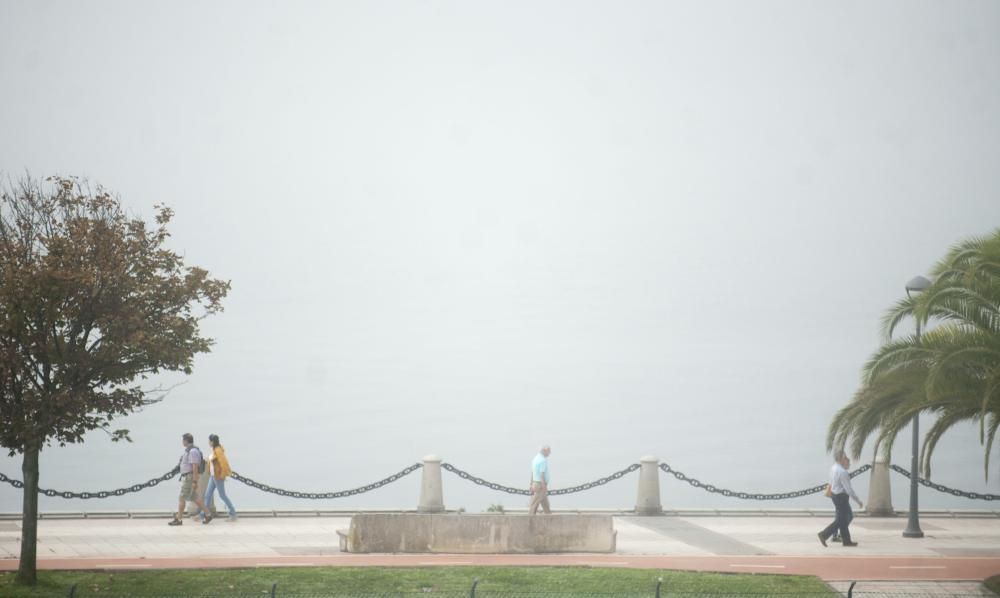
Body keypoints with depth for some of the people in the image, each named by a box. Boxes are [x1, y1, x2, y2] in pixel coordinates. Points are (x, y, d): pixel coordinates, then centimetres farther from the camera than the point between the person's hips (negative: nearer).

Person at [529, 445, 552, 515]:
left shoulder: (536, 459, 12)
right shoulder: (543, 460, -18)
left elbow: (532, 473, 17)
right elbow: (542, 475, -22)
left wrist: (531, 485, 21)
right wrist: (544, 488, -21)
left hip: (535, 483, 10)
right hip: (541, 485, -10)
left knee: (545, 504, 13)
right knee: (535, 504, -6)